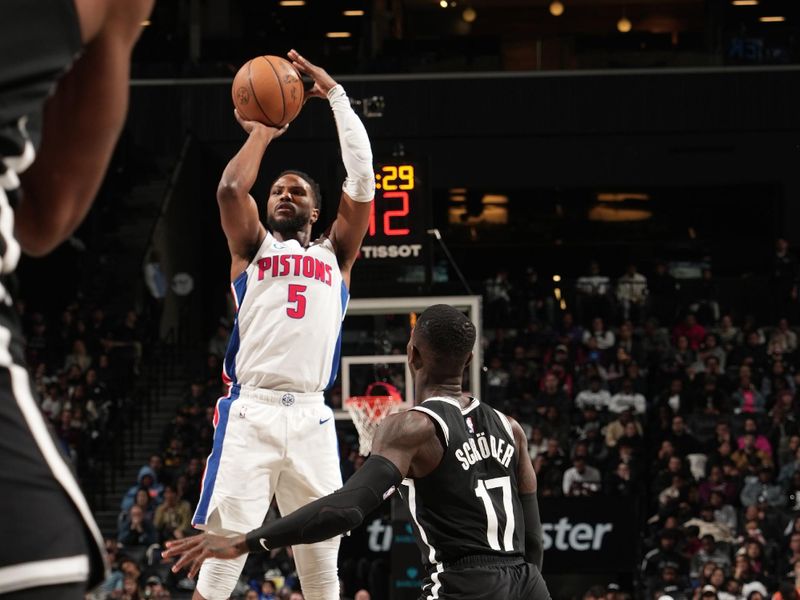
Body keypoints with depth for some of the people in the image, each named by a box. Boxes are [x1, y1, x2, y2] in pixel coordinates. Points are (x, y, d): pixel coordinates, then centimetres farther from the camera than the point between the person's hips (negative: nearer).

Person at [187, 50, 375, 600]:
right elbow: (231, 189, -5)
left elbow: (363, 184, 7)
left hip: (312, 417, 2)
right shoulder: (252, 247, 15)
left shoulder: (335, 254, 19)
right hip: (250, 411, -2)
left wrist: (335, 95, 8)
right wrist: (263, 132, 10)